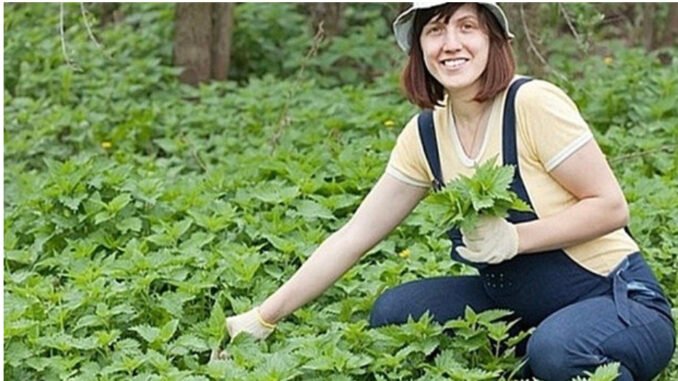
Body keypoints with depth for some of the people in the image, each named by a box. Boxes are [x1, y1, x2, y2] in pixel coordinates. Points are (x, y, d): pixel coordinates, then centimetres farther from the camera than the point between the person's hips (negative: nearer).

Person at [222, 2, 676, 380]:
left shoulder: (532, 104, -19)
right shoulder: (425, 135, 0)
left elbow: (610, 206, -16)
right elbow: (351, 238, 2)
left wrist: (513, 238, -26)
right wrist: (263, 319, -1)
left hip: (618, 300, -6)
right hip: (519, 302, 7)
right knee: (393, 312, -6)